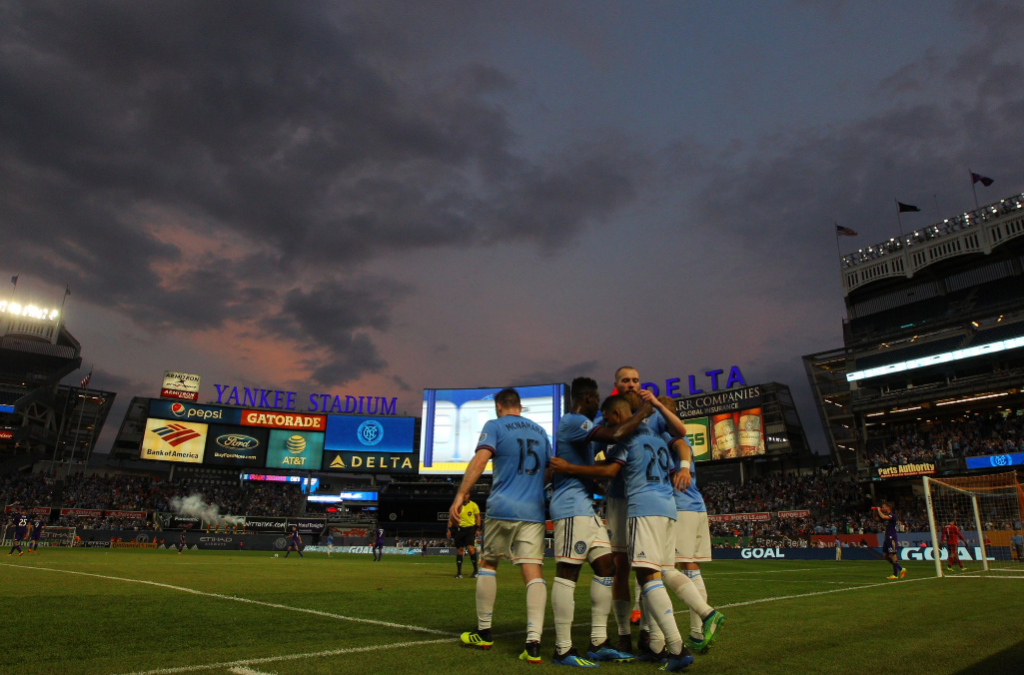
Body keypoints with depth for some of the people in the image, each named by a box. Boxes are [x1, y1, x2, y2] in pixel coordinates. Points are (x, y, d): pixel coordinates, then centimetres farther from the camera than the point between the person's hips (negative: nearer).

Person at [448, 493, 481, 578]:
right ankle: (459, 572, 12)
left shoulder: (473, 505, 1)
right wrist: (449, 530, 0)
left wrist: (477, 529, 0)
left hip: (470, 528, -2)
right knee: (459, 550, 3)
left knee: (470, 548, -14)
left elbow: (477, 517, 7)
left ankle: (476, 570, -2)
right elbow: (451, 518, 7)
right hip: (459, 529, 2)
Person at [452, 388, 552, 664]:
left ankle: (483, 633, 23)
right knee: (533, 572, -1)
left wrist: (461, 495, -16)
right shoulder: (540, 431, 17)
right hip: (534, 511, 3)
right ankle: (533, 643, -11)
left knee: (488, 564, 15)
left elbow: (480, 460, -14)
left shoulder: (495, 426, 1)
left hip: (501, 508, -3)